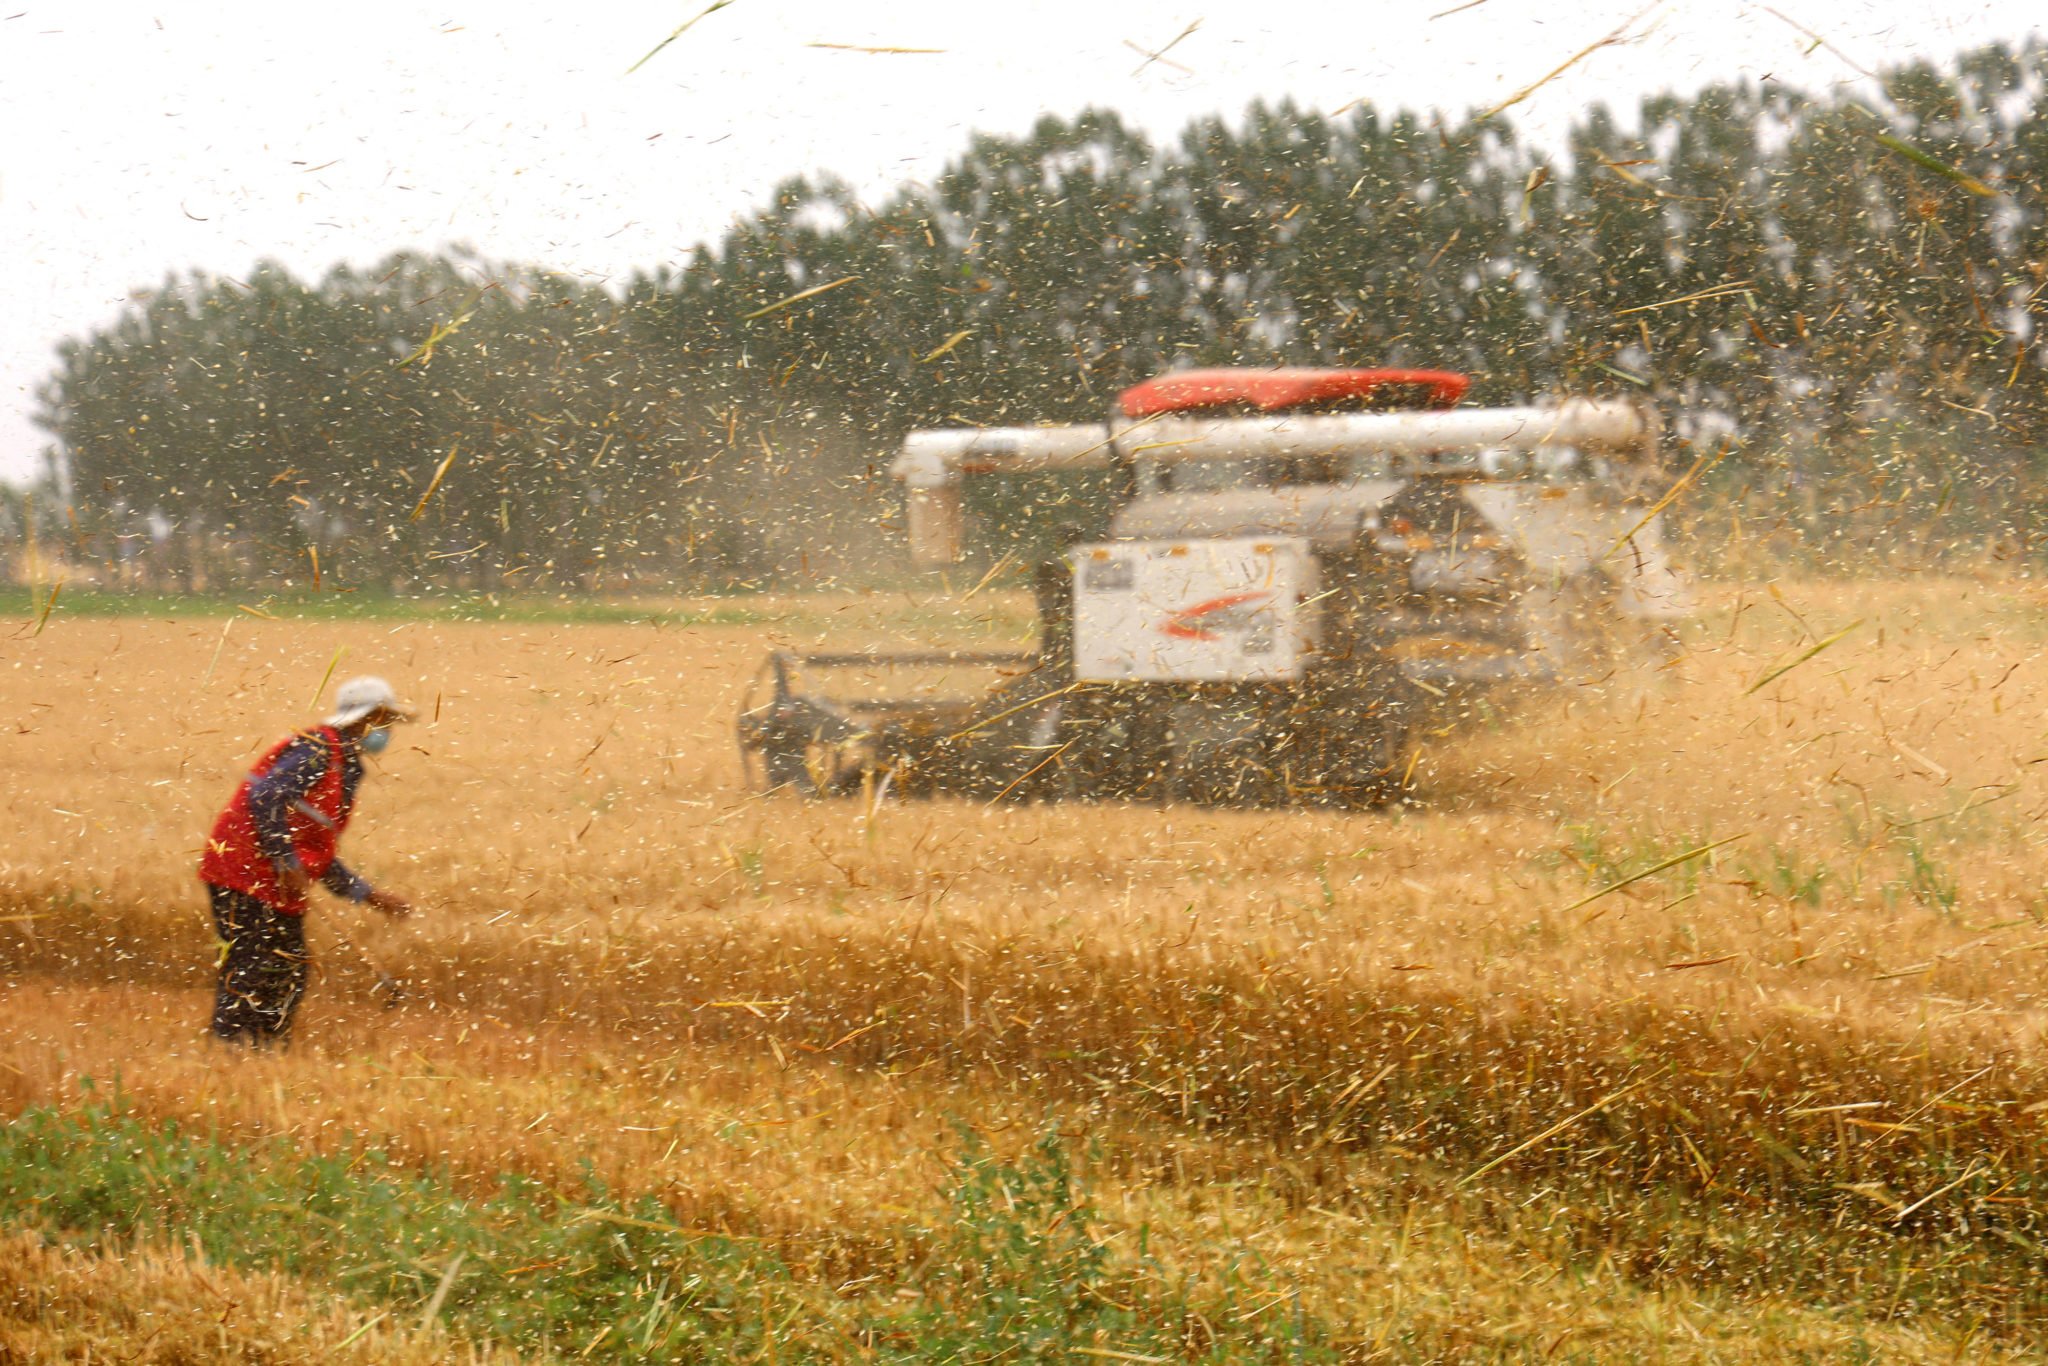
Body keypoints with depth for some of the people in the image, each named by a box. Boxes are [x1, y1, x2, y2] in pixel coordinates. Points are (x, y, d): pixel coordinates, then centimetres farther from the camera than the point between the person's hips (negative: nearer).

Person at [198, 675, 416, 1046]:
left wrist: (371, 896, 24)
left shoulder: (347, 769, 21)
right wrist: (288, 862, -24)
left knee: (289, 975, 9)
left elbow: (319, 857, 25)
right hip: (246, 877, -10)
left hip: (280, 891, 10)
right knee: (248, 974, -12)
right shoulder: (315, 751, -9)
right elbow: (265, 797, -23)